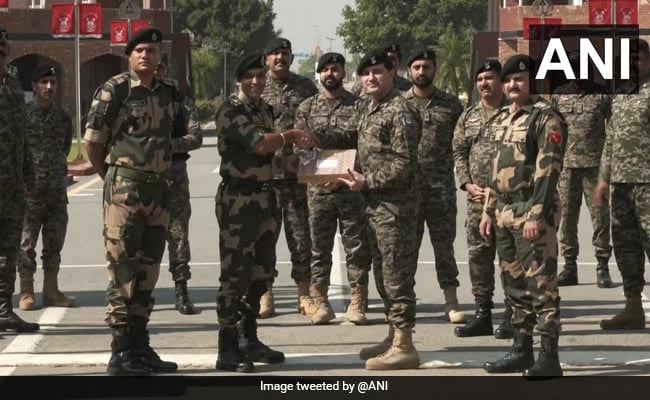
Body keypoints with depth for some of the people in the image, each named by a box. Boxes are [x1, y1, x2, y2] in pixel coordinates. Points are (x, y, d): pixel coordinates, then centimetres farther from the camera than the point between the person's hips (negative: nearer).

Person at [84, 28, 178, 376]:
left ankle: (140, 347, 18)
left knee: (147, 270, 11)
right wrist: (113, 178, 4)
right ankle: (120, 353, -4)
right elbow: (92, 143, -5)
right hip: (124, 189, -6)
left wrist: (161, 174, 15)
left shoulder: (169, 92, 9)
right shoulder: (113, 91, -8)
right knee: (122, 268, -6)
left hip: (159, 188, 6)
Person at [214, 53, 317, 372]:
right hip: (238, 199, -9)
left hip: (265, 197, 9)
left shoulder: (264, 109, 15)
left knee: (260, 273, 14)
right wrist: (291, 135, -10)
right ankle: (228, 350, -6)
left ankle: (249, 340, 25)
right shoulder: (230, 112, -12)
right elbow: (259, 143, -24)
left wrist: (288, 161, 7)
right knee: (235, 274, -8)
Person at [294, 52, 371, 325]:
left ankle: (357, 303, 5)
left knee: (356, 247, 0)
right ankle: (320, 303, 11)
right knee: (319, 248, 5)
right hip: (318, 190, 2)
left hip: (352, 187, -2)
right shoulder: (307, 108, 9)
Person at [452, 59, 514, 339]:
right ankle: (482, 314, 15)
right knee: (478, 255, 7)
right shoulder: (468, 116, 14)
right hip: (477, 197, 5)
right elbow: (459, 153, 13)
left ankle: (511, 318, 2)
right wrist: (468, 185, -2)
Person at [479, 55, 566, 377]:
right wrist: (489, 211, 18)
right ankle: (521, 350, 21)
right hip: (505, 214, 9)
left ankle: (549, 357, -7)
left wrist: (537, 215, -22)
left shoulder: (546, 118, -10)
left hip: (533, 214, -9)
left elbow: (548, 169, -17)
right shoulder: (502, 120, 16)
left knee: (541, 285, -8)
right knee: (515, 285, 13)